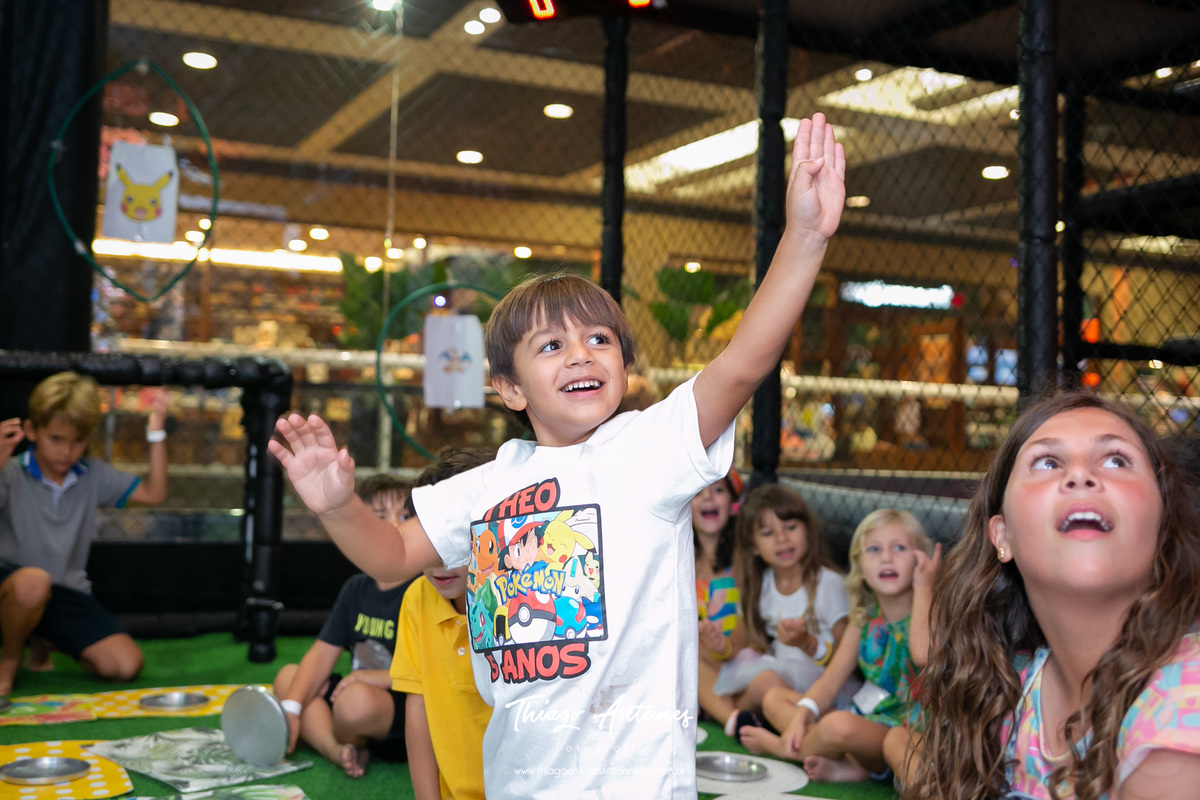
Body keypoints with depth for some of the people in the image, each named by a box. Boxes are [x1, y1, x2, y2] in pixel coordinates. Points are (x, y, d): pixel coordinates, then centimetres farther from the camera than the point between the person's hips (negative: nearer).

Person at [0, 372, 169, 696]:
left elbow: (153, 494, 7)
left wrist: (156, 434, 0)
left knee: (126, 665, -12)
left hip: (68, 593, 4)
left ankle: (44, 641, 18)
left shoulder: (93, 475, 8)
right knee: (33, 581, -42)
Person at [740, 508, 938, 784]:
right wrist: (801, 716, -13)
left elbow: (924, 655, -36)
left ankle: (779, 747, -3)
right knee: (775, 698, 5)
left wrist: (923, 588, -28)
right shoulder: (865, 617, 8)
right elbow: (830, 681, 5)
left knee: (838, 724, -37)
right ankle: (847, 765, -16)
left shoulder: (928, 613, -12)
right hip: (863, 716, 8)